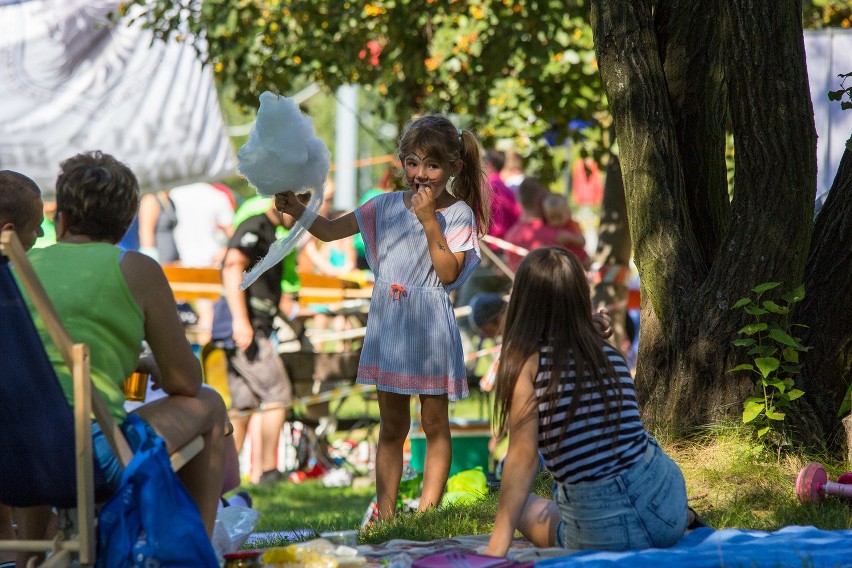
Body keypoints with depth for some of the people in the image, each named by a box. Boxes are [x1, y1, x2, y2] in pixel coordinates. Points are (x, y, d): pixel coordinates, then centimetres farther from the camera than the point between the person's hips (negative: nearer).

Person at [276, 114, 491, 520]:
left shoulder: (457, 214, -6)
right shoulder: (386, 206, 6)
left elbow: (449, 273, -16)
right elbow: (330, 230, 8)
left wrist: (429, 220, -19)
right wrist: (296, 210, -9)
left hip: (430, 328, -4)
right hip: (389, 327, 4)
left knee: (434, 424, 4)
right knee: (391, 427, 10)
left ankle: (426, 511, 8)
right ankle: (385, 513, 13)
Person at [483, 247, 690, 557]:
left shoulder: (524, 359, -8)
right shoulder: (611, 355, 7)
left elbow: (523, 456, -12)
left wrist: (497, 546, -12)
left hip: (607, 531, -5)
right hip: (668, 502, 5)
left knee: (527, 508, 28)